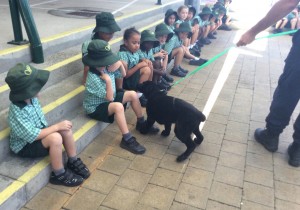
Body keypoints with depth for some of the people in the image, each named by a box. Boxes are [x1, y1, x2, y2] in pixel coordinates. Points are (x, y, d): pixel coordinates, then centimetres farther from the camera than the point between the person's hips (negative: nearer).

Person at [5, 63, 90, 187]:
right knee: (55, 138, -31)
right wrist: (57, 126, -25)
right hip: (25, 146, -8)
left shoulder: (31, 98, -7)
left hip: (38, 133, 8)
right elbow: (33, 136, -30)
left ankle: (73, 162, 5)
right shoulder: (17, 112, -31)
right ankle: (59, 175, -12)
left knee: (66, 129, -12)